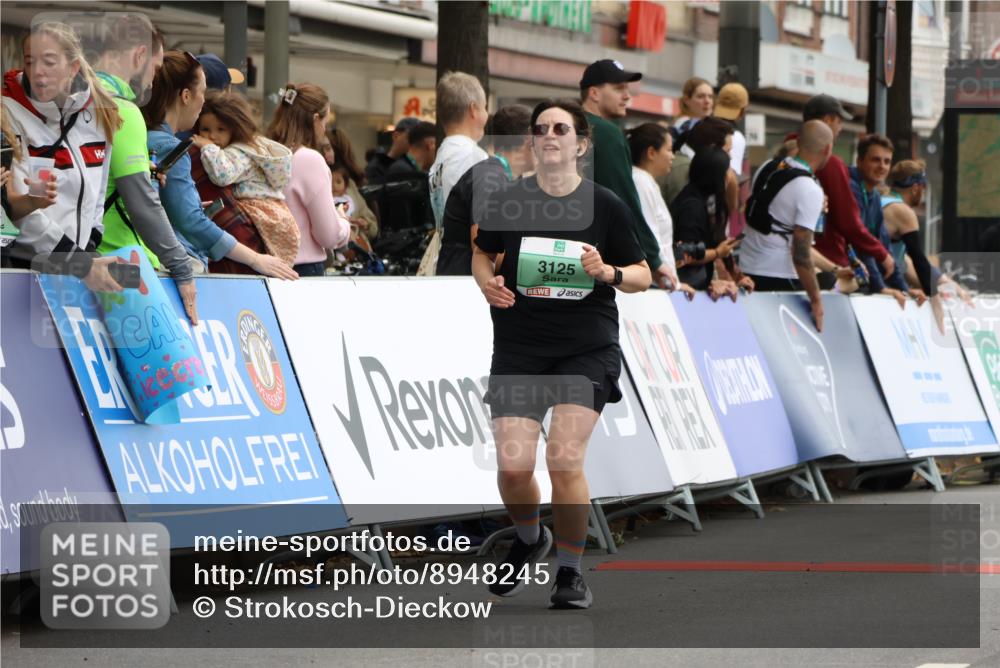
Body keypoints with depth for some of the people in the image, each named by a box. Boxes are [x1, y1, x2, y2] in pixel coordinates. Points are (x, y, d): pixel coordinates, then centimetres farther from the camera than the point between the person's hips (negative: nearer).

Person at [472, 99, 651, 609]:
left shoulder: (606, 205, -2)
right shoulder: (509, 201, 0)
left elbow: (642, 276, 6)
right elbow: (482, 252, 18)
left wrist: (609, 273, -15)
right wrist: (487, 282, -4)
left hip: (588, 347, -1)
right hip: (519, 346, 2)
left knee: (564, 460, -14)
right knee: (513, 465, -9)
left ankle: (570, 571, 8)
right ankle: (529, 538, 25)